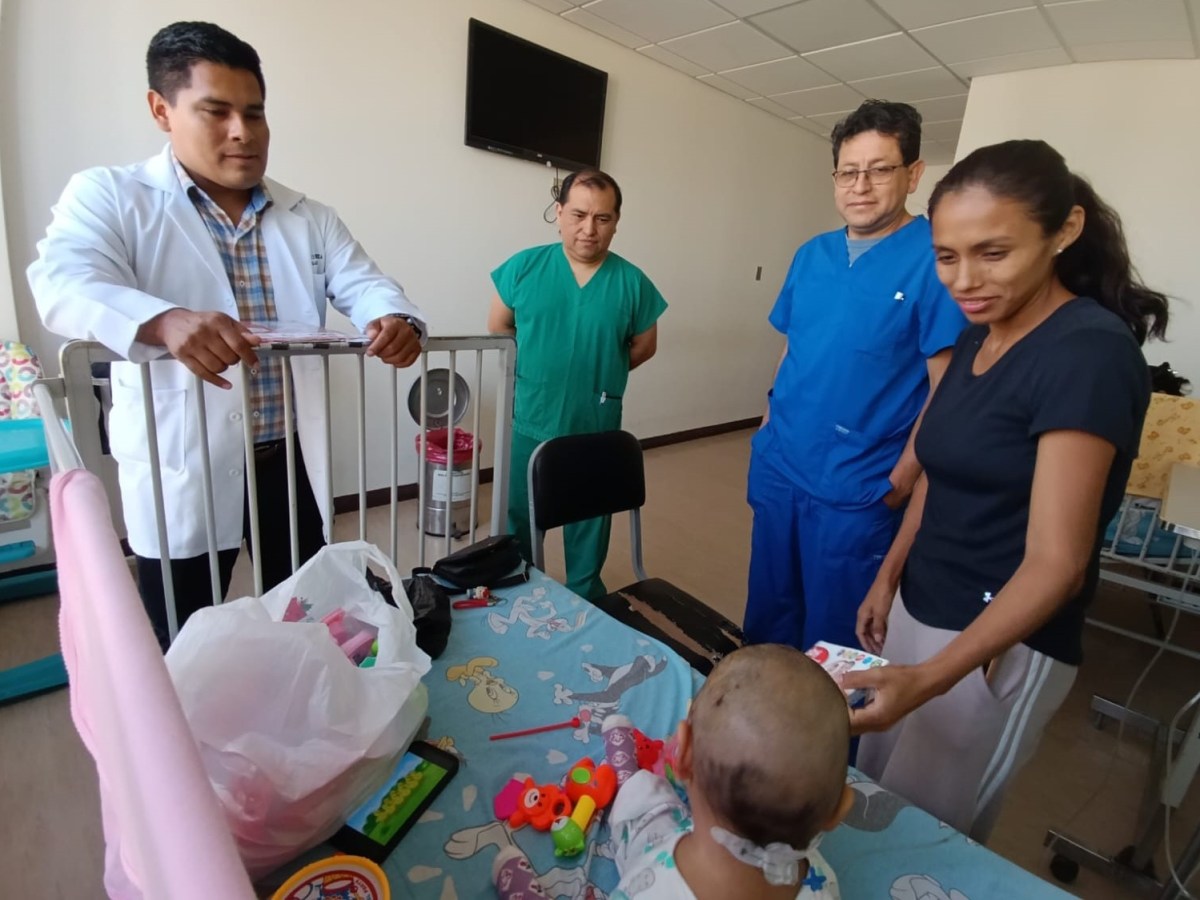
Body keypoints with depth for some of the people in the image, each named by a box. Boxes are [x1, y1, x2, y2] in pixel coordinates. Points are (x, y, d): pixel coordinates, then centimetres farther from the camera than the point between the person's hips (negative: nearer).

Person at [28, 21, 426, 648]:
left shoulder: (310, 217, 10)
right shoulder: (108, 196, -2)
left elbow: (363, 284, 2)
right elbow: (65, 283, -18)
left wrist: (395, 320, -24)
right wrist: (164, 322, -40)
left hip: (293, 460, 4)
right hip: (183, 471, -3)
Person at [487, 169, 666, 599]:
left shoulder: (632, 282, -7)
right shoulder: (524, 267, -7)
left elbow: (643, 346, 5)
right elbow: (498, 327, 5)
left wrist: (599, 370, 4)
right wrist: (535, 368, 1)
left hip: (596, 430, 0)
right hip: (530, 424, 1)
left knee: (588, 525, 18)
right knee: (517, 520, 18)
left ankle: (585, 602, 41)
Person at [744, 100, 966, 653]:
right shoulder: (811, 255, 7)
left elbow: (946, 388, -12)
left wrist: (902, 480, -14)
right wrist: (769, 431, 10)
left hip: (856, 488, -5)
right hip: (777, 468, 6)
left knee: (832, 638, 11)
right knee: (766, 614, 21)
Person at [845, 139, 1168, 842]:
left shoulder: (1089, 354, -20)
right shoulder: (978, 335, 5)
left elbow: (1055, 563, -23)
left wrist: (932, 676, -32)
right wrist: (888, 578, 14)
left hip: (998, 645, -7)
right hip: (922, 614, 7)